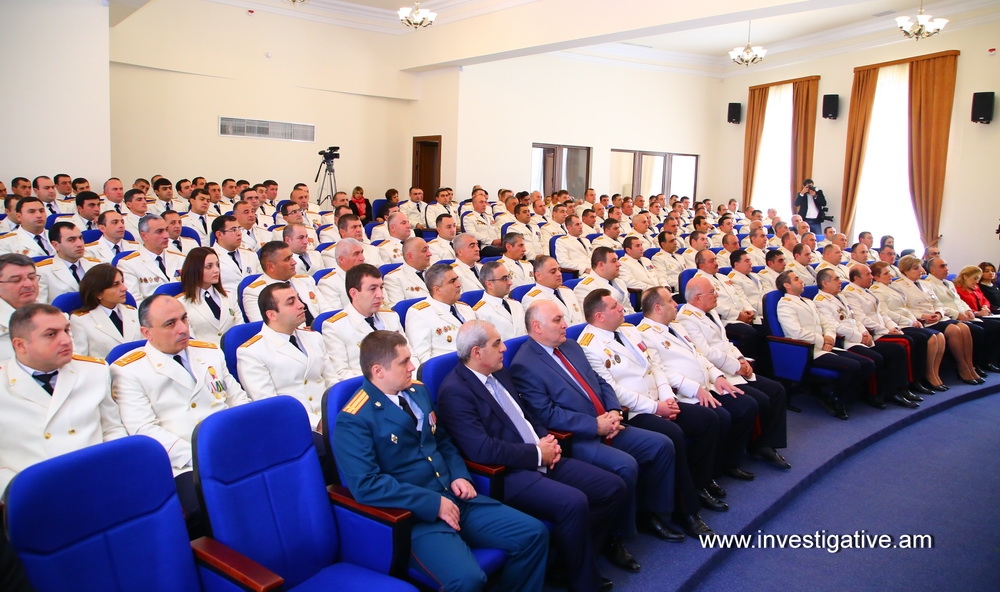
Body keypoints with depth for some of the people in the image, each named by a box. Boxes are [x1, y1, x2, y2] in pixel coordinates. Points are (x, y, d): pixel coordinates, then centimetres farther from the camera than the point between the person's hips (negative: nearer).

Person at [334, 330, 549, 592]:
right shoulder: (354, 419, -12)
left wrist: (460, 475, 3)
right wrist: (433, 503, -20)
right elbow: (366, 484, -21)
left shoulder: (418, 391, 12)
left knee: (533, 533, -5)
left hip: (453, 497, 7)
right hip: (414, 514, -7)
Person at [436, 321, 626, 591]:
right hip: (505, 473, -9)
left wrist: (546, 439, 1)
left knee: (613, 487, 0)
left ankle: (577, 560, 15)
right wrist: (537, 454, -16)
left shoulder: (500, 372, 13)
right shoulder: (455, 391, -16)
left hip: (541, 458, 9)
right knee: (573, 503, -30)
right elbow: (481, 449, -24)